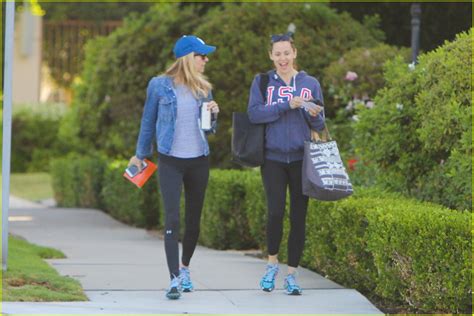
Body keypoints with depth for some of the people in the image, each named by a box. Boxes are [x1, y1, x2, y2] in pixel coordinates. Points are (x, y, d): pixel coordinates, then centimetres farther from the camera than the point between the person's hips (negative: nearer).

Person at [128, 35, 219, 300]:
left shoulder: (203, 88, 7)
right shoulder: (159, 86, -4)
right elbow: (148, 121, 8)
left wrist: (214, 114, -7)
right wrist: (141, 155, 16)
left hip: (199, 161, 4)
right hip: (170, 161, -4)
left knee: (194, 219, 10)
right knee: (172, 219, -13)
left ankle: (185, 268, 31)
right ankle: (175, 278, -15)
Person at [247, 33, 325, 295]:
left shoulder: (310, 84, 8)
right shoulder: (262, 82, 5)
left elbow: (320, 126, 9)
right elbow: (254, 114, -9)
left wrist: (314, 115, -14)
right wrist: (287, 106, -18)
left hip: (301, 159, 1)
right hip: (273, 158, -1)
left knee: (298, 217, 1)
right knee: (275, 212, -13)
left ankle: (291, 274, 11)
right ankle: (272, 263, 10)